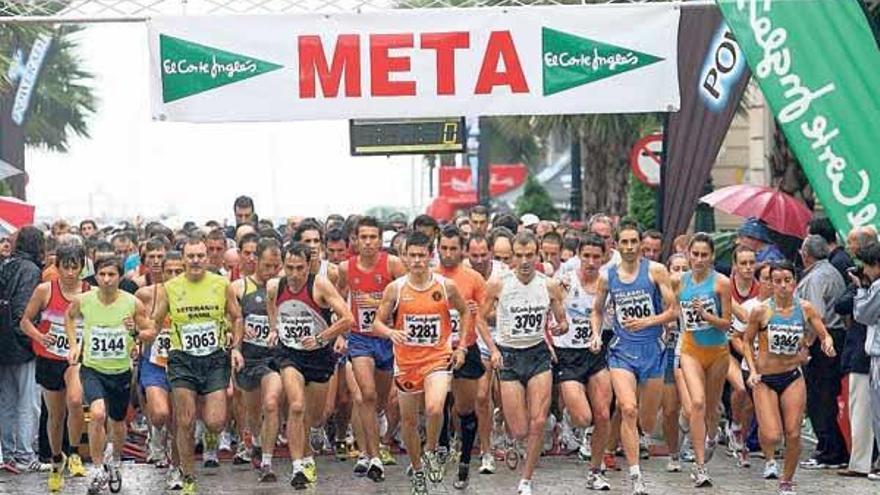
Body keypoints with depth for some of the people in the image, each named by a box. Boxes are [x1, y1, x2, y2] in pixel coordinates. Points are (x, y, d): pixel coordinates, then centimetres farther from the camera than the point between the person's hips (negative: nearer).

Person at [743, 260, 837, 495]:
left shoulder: (805, 308, -3)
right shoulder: (760, 311, -10)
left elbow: (824, 335, 3)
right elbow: (748, 342, 2)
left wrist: (827, 344, -21)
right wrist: (752, 370, -9)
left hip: (793, 377, 2)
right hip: (765, 380, -2)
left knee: (793, 435, -3)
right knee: (772, 437, -12)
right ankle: (769, 458, 26)